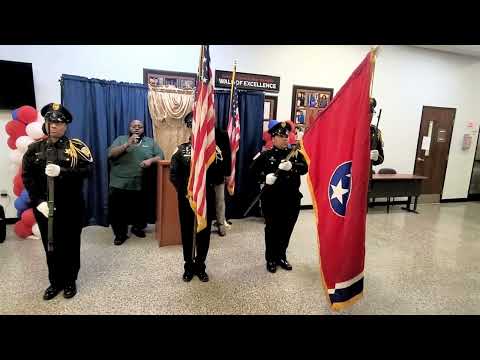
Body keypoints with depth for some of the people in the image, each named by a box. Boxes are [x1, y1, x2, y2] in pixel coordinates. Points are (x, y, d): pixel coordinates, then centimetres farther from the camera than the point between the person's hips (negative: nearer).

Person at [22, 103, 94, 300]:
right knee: (50, 246, 14)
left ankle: (70, 281, 28)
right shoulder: (34, 148, 5)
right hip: (44, 207, 3)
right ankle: (55, 282, 32)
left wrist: (62, 171, -27)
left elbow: (88, 169, -14)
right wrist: (38, 201, -12)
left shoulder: (76, 146, -2)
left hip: (71, 206, -2)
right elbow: (27, 177, -1)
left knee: (70, 245, 9)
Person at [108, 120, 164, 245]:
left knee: (140, 210, 13)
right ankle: (120, 234, 18)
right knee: (118, 211, 0)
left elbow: (160, 156, 4)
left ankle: (137, 227, 38)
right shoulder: (121, 139, 7)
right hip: (120, 184, -1)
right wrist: (127, 144, -17)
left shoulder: (150, 142, 10)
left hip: (141, 185, 1)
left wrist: (151, 160, -17)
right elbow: (111, 154, -6)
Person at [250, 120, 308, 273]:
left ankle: (281, 256, 32)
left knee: (286, 229, 13)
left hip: (291, 199, 3)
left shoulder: (295, 153, 5)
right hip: (272, 199, -2)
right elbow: (253, 170, 0)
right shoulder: (266, 155, -1)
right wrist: (264, 177, -16)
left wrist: (292, 166, -26)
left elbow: (305, 168, -8)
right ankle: (271, 259, 24)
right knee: (272, 230, 8)